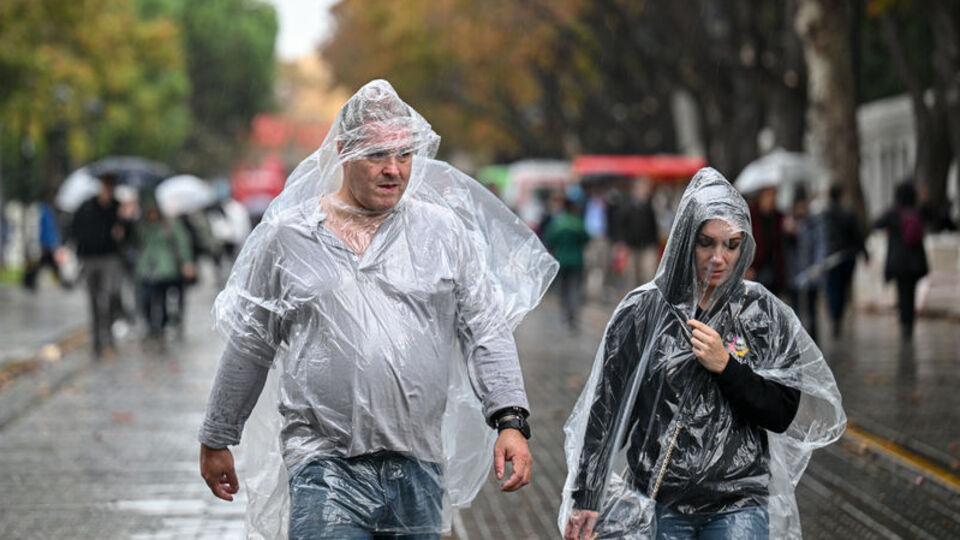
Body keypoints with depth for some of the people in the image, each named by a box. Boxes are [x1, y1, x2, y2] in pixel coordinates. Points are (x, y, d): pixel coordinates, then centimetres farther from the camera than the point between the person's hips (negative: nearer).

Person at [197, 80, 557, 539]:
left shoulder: (444, 230, 8)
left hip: (419, 467, 2)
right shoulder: (287, 236, 5)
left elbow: (486, 331, 6)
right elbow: (249, 347, 13)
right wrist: (216, 440, 18)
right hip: (324, 464, -2)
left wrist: (511, 421, -6)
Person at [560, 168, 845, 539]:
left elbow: (782, 414, 0)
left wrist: (725, 366, -13)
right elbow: (606, 410, 2)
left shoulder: (763, 313, 3)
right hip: (658, 507, 0)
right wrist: (586, 501, 0)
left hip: (738, 508, 0)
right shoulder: (643, 311, 0)